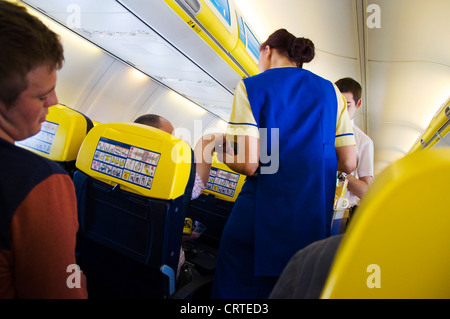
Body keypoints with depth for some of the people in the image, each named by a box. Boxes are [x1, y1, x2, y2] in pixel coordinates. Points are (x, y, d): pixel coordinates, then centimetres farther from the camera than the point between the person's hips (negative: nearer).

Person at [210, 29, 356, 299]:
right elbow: (348, 163, 5)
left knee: (238, 289, 11)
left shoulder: (252, 87, -2)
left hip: (264, 214, -4)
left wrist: (222, 152, 7)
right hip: (315, 220, 5)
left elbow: (249, 163, -14)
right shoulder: (330, 91, 10)